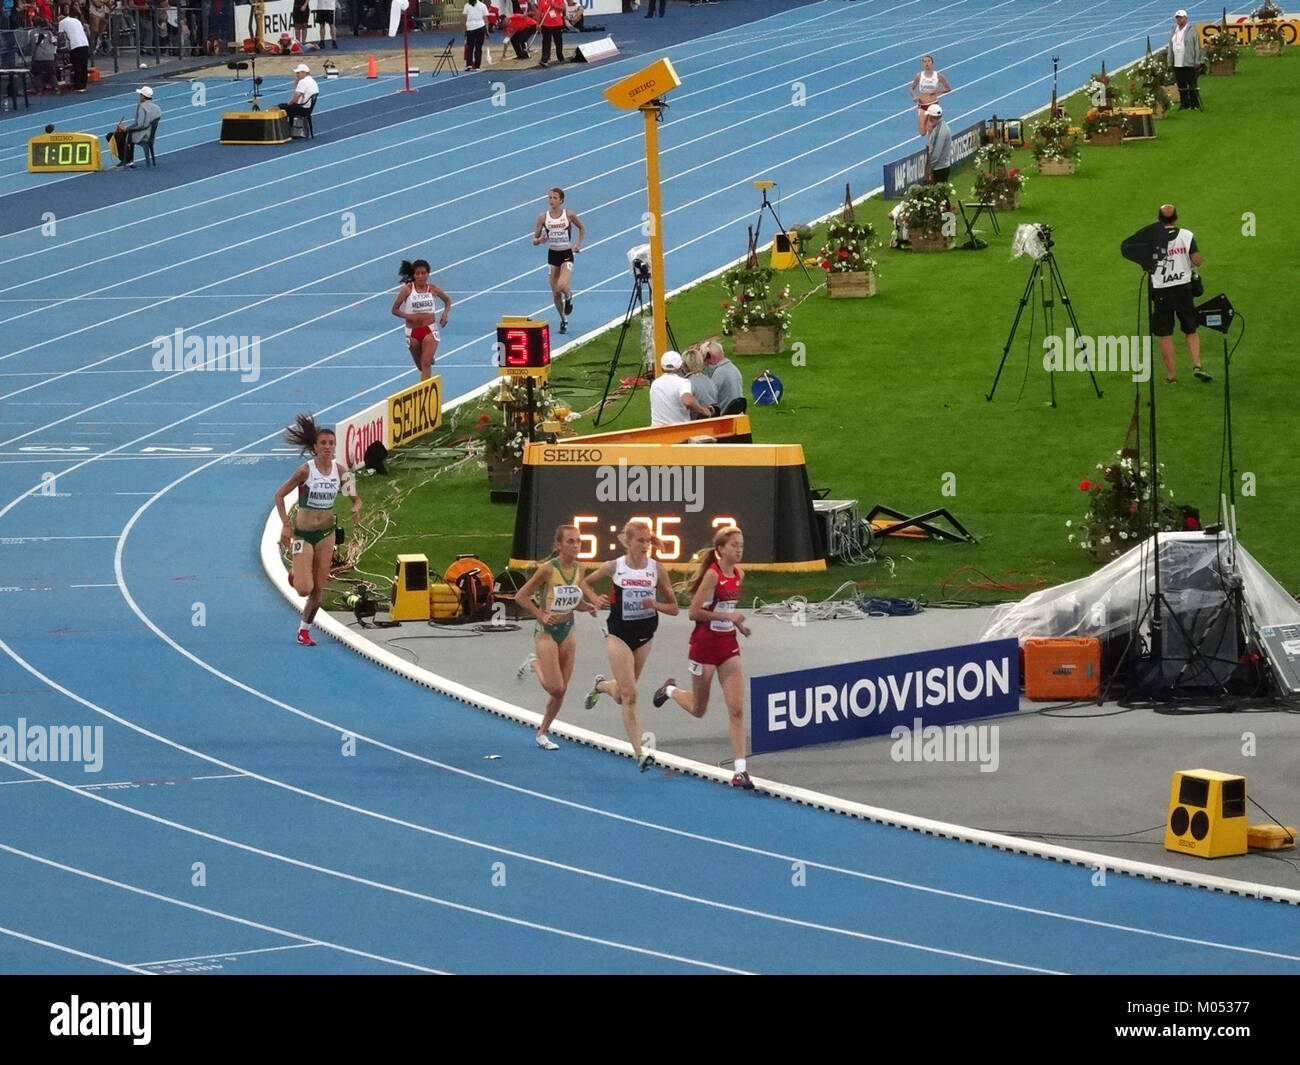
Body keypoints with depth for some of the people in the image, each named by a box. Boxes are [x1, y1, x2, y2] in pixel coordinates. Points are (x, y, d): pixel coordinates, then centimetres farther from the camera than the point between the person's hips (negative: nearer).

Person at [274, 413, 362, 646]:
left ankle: (304, 630, 22)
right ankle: (296, 576, 26)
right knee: (305, 589, -10)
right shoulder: (306, 470, -16)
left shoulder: (340, 471, -5)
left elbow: (355, 498, 5)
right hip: (303, 534, -4)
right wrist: (286, 524, -16)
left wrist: (356, 507, -19)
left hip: (326, 533, 4)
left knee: (319, 589, 5)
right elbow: (279, 495, -9)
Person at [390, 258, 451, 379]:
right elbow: (395, 309, -4)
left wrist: (445, 314, -1)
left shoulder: (433, 289, -3)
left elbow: (447, 300, 16)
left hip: (429, 330, -1)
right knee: (420, 366, 19)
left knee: (426, 364, -16)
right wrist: (408, 316, -21)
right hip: (412, 332, 1)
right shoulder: (407, 289, -8)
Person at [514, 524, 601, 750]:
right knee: (555, 687, -11)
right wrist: (541, 615, -19)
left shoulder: (578, 569, 0)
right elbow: (521, 596, -12)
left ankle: (543, 733, 24)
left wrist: (587, 606, -6)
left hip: (567, 630, 6)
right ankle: (535, 664, 20)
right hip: (546, 631, -6)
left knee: (561, 690, 6)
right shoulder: (548, 569, -18)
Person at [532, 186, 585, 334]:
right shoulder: (543, 217, -3)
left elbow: (582, 228, 11)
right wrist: (539, 240, -22)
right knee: (555, 293, 6)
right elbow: (534, 239, 1)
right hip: (552, 255, 3)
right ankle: (563, 320, 26)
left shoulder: (569, 215, -7)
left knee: (562, 286, -24)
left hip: (567, 255, -3)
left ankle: (569, 296, 13)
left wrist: (579, 244, 2)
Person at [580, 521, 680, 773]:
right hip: (619, 634, -3)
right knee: (629, 695, -10)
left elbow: (673, 607, 3)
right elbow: (585, 583, 11)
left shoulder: (656, 569, -3)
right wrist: (596, 599, -9)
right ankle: (639, 752, -11)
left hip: (644, 634, 3)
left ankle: (601, 685, 52)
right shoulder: (614, 567, -7)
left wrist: (655, 605, -17)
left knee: (625, 694, 17)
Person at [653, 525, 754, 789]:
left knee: (737, 709, -5)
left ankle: (740, 770, -7)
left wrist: (738, 622, 6)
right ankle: (670, 690, 45)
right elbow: (695, 611, -19)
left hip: (728, 644, 6)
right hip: (705, 643, -6)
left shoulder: (738, 575, 6)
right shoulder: (712, 574, -17)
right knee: (698, 710, 12)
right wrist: (727, 616, -22)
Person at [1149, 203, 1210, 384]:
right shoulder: (1186, 236, -6)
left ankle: (1171, 374, 9)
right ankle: (1197, 365, 0)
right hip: (1184, 288, 1)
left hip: (1160, 290, -1)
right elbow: (1196, 261, -9)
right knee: (1191, 330, 14)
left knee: (1165, 335, 7)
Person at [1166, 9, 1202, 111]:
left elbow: (1197, 46, -3)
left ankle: (1195, 105, 3)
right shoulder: (1173, 31, 14)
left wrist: (1197, 61, -8)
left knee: (1192, 85, -3)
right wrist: (1170, 62, 13)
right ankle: (1184, 104, 13)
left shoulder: (1191, 30, -2)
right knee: (1181, 86, 7)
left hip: (1189, 64, -5)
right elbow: (1170, 48, 18)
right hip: (1177, 64, 5)